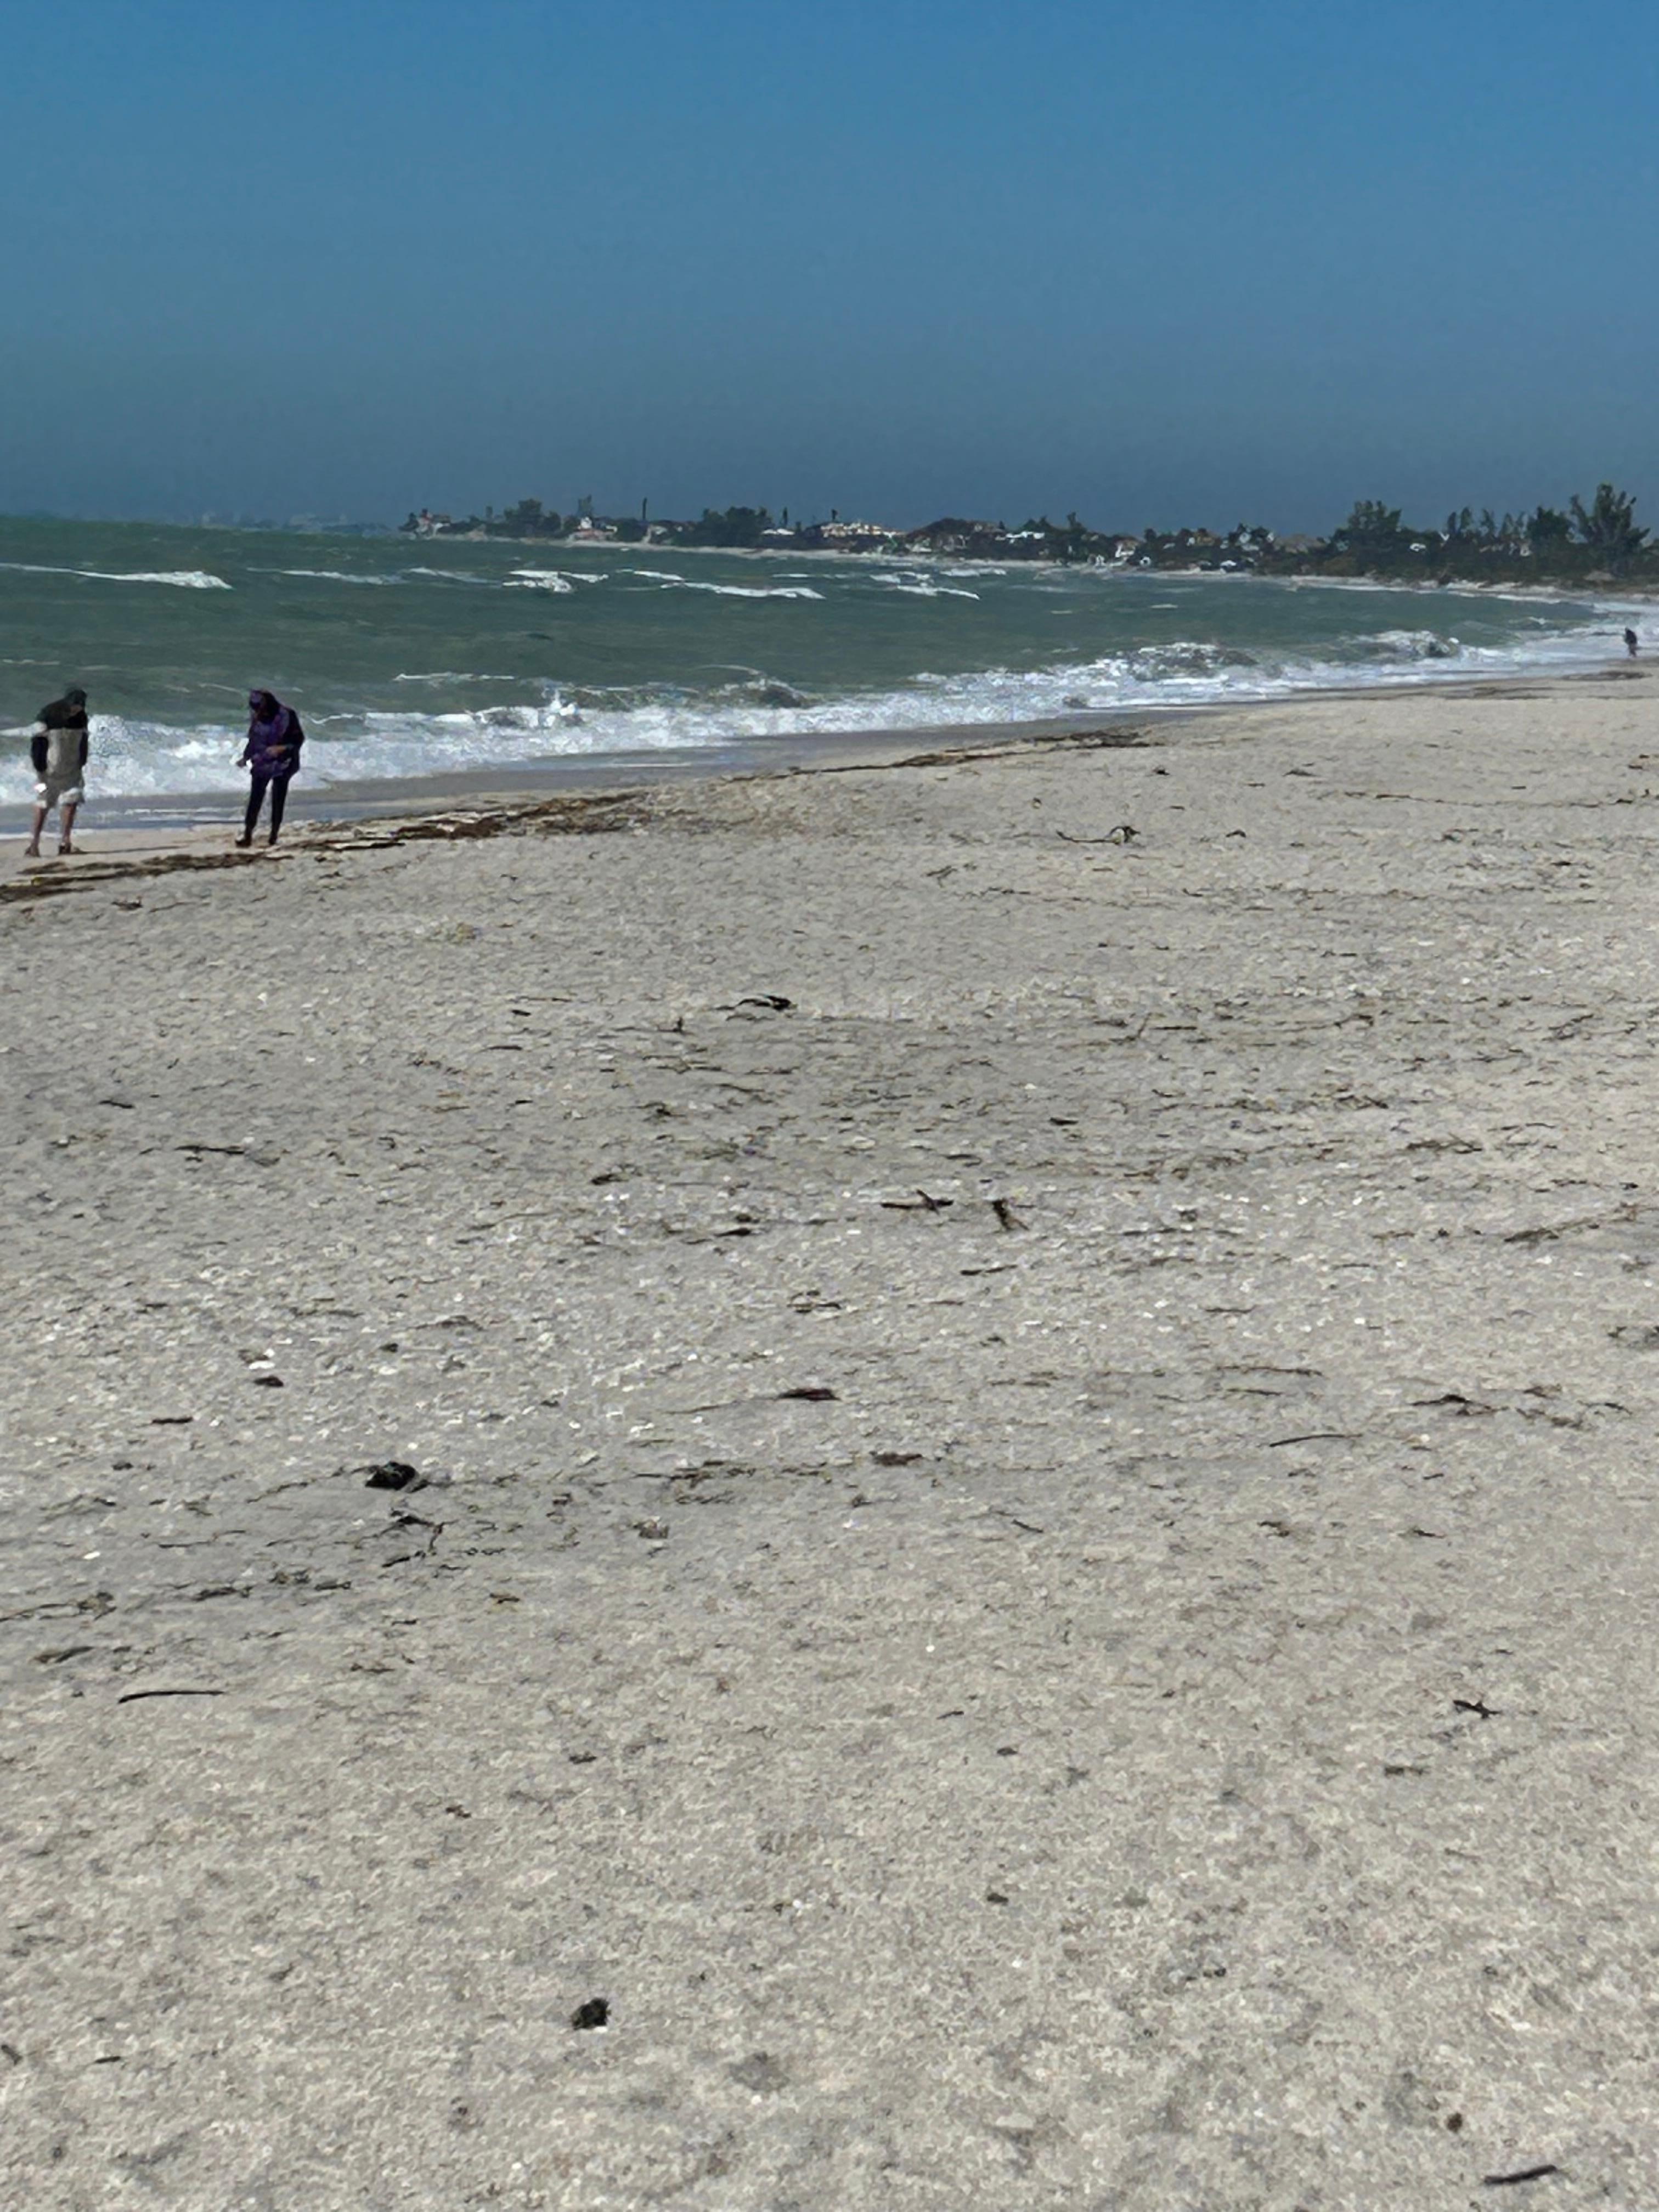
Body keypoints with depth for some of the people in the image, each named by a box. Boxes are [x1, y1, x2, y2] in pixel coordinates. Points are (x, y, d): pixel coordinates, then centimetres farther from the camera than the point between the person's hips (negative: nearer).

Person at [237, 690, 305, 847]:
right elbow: (253, 740, 13)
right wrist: (245, 758, 5)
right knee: (255, 798, -4)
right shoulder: (257, 718, 0)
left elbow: (298, 739, -11)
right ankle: (247, 834, -4)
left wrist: (280, 748, -24)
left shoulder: (286, 716, -14)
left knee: (278, 799, 1)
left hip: (282, 765, -3)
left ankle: (274, 834, 9)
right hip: (262, 764, 3)